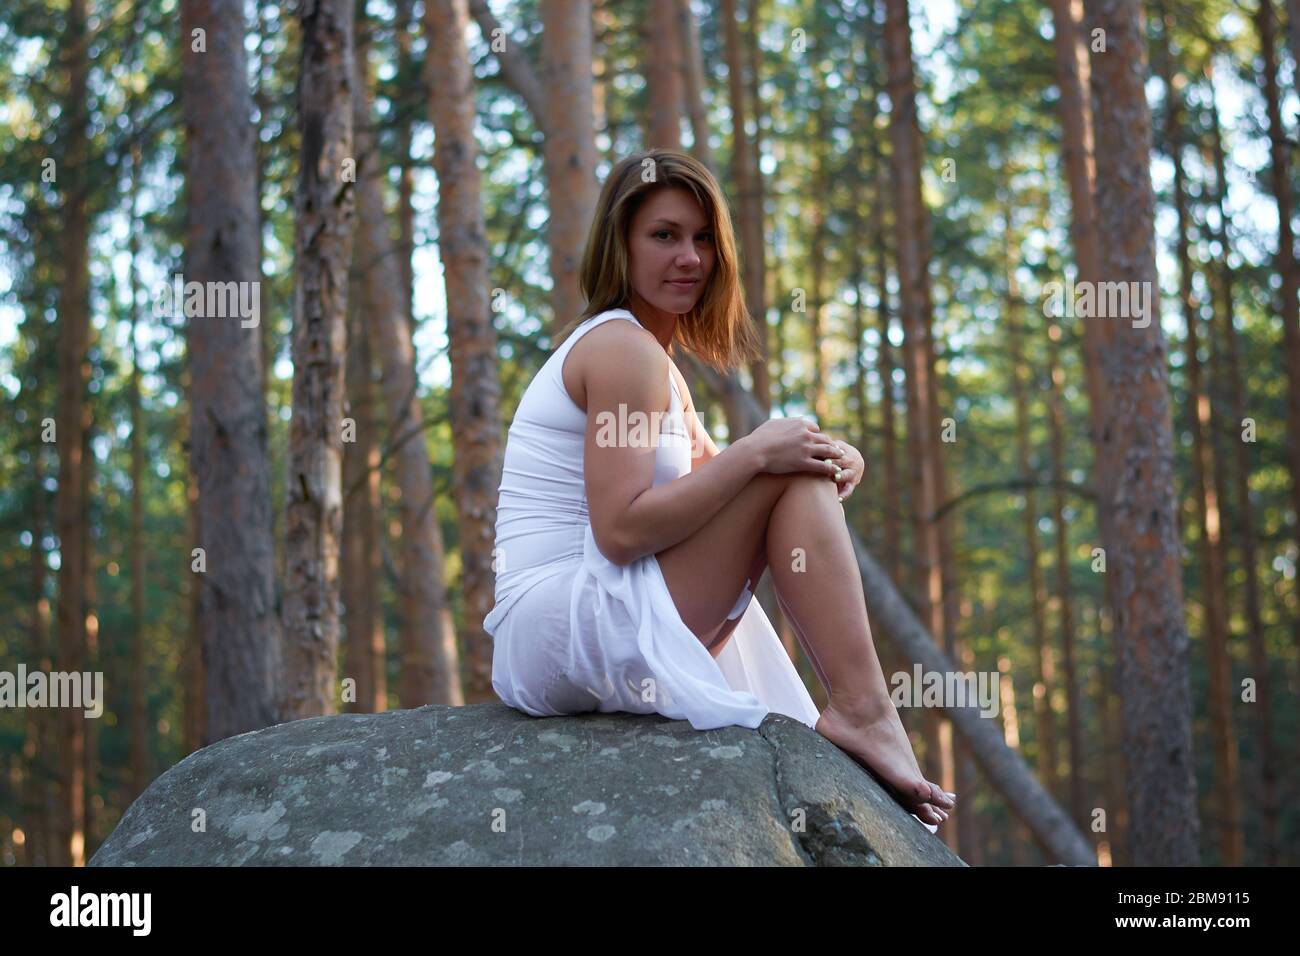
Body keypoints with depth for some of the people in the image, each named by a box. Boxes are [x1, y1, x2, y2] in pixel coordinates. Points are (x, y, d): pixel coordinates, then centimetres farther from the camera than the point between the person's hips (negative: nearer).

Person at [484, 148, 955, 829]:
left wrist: (830, 462, -4)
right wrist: (757, 452, -19)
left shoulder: (649, 356, 20)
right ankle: (863, 715, -17)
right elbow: (621, 531, -21)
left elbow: (711, 477, 15)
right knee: (791, 475, -13)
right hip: (566, 626, -10)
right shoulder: (624, 348, -11)